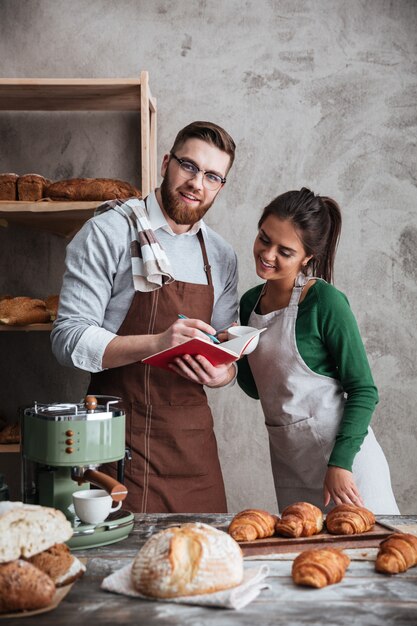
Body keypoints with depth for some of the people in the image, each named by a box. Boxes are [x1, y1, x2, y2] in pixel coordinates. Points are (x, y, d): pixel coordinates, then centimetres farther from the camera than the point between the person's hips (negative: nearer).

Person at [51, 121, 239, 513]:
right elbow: (69, 339, -13)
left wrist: (221, 374, -7)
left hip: (193, 435, 5)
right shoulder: (109, 233, -7)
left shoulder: (221, 257, 11)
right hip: (121, 433, -5)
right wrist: (157, 342, -27)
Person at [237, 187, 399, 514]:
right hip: (287, 459, 6)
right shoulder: (250, 301, 5)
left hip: (341, 450, -6)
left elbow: (364, 390, -13)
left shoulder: (325, 301, -14)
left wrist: (340, 462, -19)